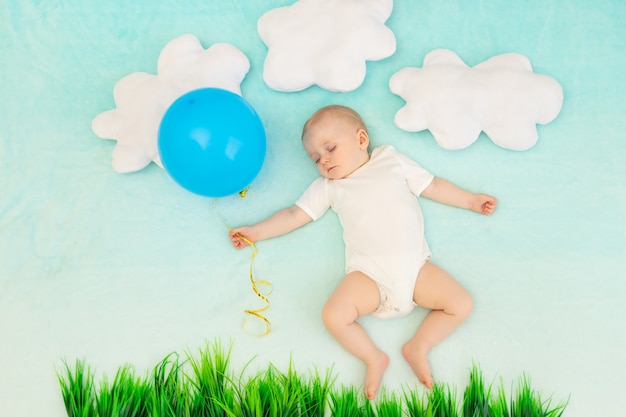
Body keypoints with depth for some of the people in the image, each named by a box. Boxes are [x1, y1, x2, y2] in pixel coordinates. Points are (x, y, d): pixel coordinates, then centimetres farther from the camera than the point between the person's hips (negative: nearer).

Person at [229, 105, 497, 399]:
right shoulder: (327, 187, 17)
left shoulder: (392, 161, 16)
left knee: (462, 305, -12)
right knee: (333, 316, -23)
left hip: (415, 266, 1)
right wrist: (255, 232, 10)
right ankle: (373, 358, -2)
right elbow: (294, 215, 16)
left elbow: (434, 187, 20)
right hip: (369, 274, 0)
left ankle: (418, 347, 3)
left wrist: (470, 200, 18)